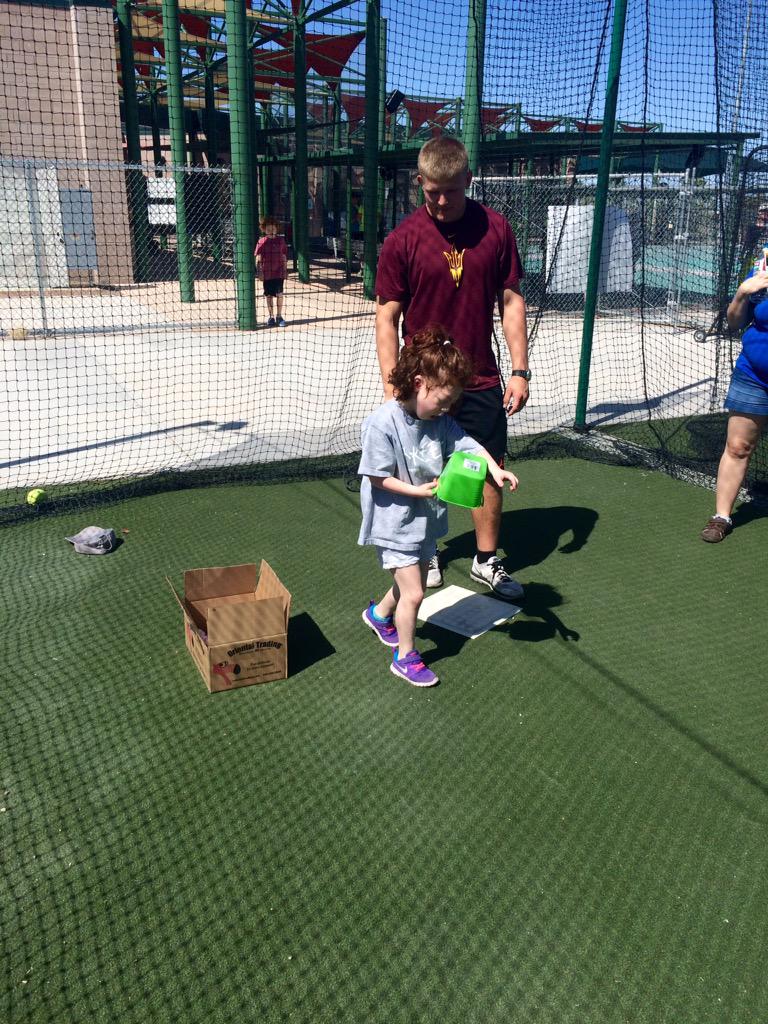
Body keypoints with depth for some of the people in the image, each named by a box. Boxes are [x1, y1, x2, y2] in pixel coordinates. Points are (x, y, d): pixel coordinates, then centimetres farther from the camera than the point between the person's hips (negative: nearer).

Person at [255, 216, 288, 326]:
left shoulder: (280, 240, 3)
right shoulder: (262, 242, -2)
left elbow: (284, 256, 8)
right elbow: (258, 258, -3)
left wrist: (285, 270, 8)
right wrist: (259, 271, -9)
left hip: (279, 272, 1)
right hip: (267, 273, -1)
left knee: (279, 294, 1)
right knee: (269, 295, 7)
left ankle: (279, 316, 13)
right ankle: (271, 317, 17)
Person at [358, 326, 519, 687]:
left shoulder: (439, 420, -2)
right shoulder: (383, 423, -23)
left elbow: (467, 444, -2)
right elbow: (376, 477, -20)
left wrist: (494, 468, -19)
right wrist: (416, 491, -23)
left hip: (426, 520, 8)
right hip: (395, 525, -8)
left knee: (414, 585, 22)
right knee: (413, 593, -4)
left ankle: (380, 613, 52)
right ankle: (406, 657, 17)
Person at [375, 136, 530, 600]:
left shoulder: (496, 228, 0)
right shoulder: (403, 240, -6)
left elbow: (512, 301, 4)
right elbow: (388, 317, -5)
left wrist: (520, 371, -1)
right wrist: (393, 388, -10)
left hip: (481, 381, 2)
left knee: (490, 472, 6)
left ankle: (487, 561, 23)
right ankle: (426, 554, 30)